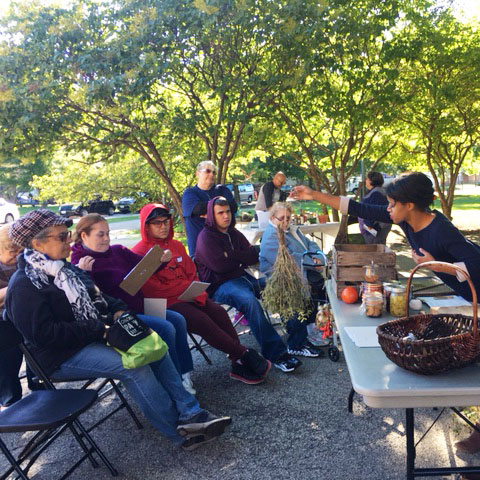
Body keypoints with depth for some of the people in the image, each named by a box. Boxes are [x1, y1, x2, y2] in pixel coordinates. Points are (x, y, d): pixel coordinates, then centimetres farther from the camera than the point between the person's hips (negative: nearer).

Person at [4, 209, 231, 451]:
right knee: (134, 367, -26)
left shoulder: (64, 268, 12)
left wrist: (117, 310, 0)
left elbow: (95, 298, 21)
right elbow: (44, 334, -23)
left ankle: (190, 414, -11)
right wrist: (100, 330, -23)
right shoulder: (24, 285, -15)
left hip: (94, 336, 9)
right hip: (62, 356, -8)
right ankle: (180, 433, -16)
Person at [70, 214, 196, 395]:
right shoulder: (81, 262, -9)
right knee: (165, 328, -21)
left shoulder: (118, 251, 11)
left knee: (178, 320, -6)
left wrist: (161, 260, -6)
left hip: (139, 308, 8)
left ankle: (184, 373, 0)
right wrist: (82, 273, -35)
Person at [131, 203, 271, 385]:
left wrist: (197, 292, -6)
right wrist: (189, 290, -11)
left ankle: (239, 365, -20)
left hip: (188, 296, 6)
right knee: (201, 320, -27)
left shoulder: (176, 245, 15)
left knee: (219, 312, -19)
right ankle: (245, 354, -16)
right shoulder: (140, 252, -6)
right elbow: (154, 290, -12)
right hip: (165, 305, -6)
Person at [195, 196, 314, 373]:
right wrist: (241, 257, 0)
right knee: (250, 301, -38)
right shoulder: (206, 237, -4)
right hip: (220, 285, -7)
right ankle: (275, 354, -33)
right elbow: (220, 265, -15)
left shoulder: (234, 233, 18)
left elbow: (254, 257, 10)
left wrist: (231, 256, -8)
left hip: (242, 278, 8)